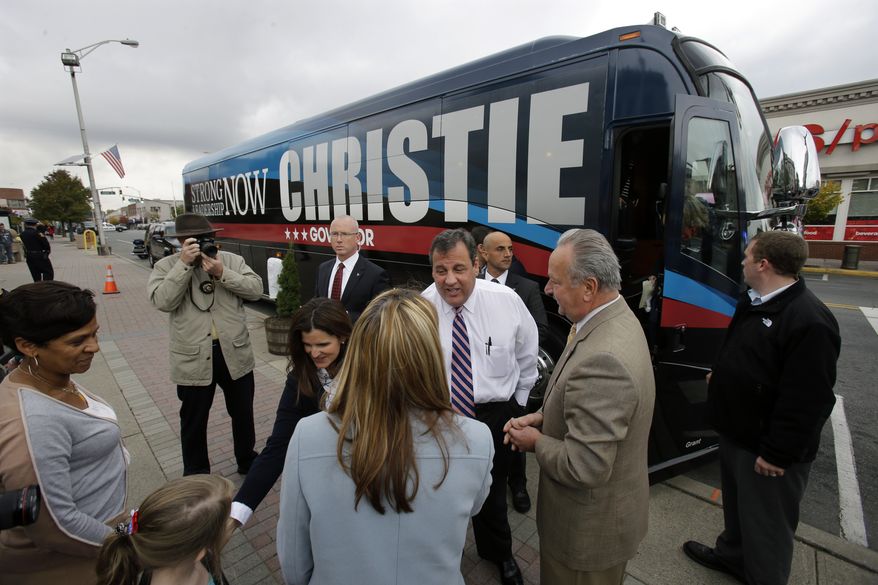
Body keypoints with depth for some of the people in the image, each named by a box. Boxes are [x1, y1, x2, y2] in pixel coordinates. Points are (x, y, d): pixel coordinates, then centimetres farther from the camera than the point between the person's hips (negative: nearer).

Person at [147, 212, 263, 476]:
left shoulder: (231, 260, 2)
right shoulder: (166, 266, -1)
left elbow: (256, 289, -8)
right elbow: (162, 301, -17)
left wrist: (222, 273, -19)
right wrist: (184, 264, -20)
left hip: (235, 354, 2)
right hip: (193, 359, -1)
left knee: (243, 413, 18)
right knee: (194, 421, 16)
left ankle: (247, 461, 42)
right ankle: (196, 475, 38)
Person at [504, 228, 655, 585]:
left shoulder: (601, 358, -36)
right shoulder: (617, 319, -5)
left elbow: (585, 467, -33)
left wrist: (536, 442, -16)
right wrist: (544, 416, -3)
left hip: (590, 527, -8)